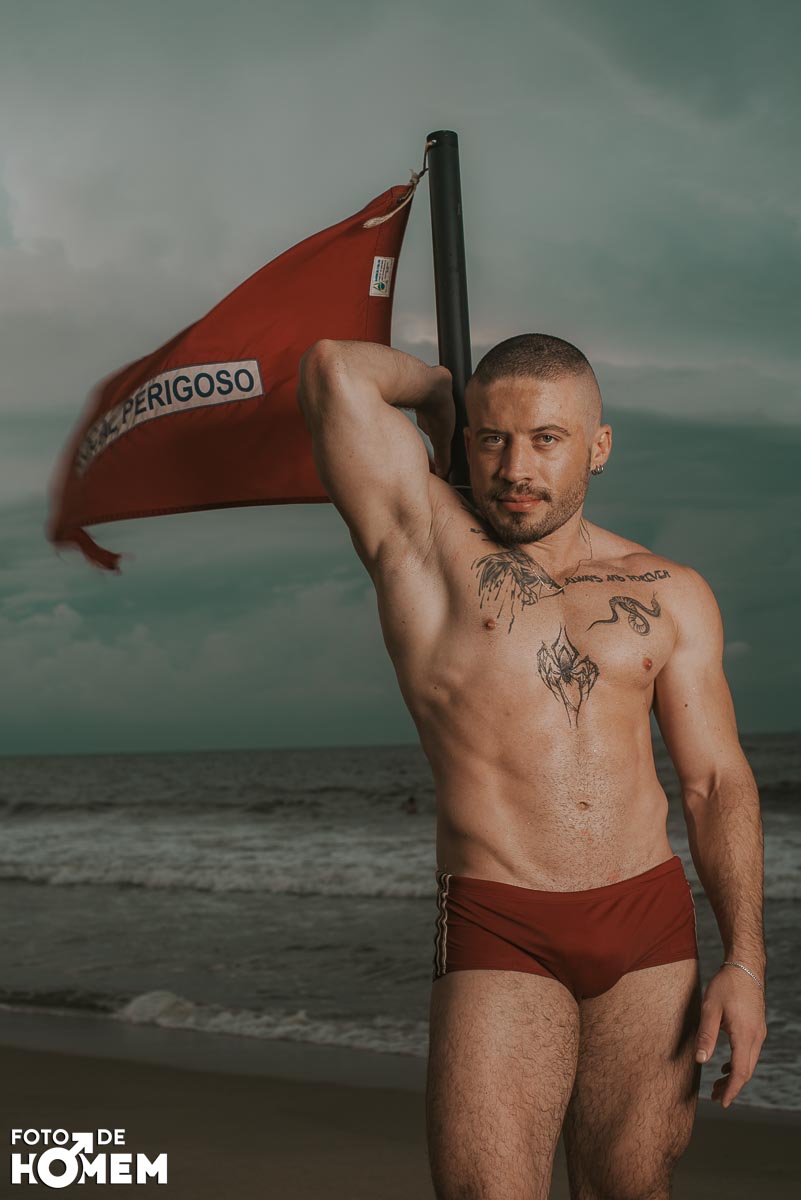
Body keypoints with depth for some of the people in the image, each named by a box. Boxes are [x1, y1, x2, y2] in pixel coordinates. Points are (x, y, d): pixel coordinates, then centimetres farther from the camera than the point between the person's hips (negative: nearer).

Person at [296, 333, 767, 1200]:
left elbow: (716, 782, 8)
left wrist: (744, 962, 0)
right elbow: (334, 369, -9)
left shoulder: (667, 595, 9)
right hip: (501, 939, -3)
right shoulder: (425, 541, 1)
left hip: (652, 931, 3)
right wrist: (438, 392, 11)